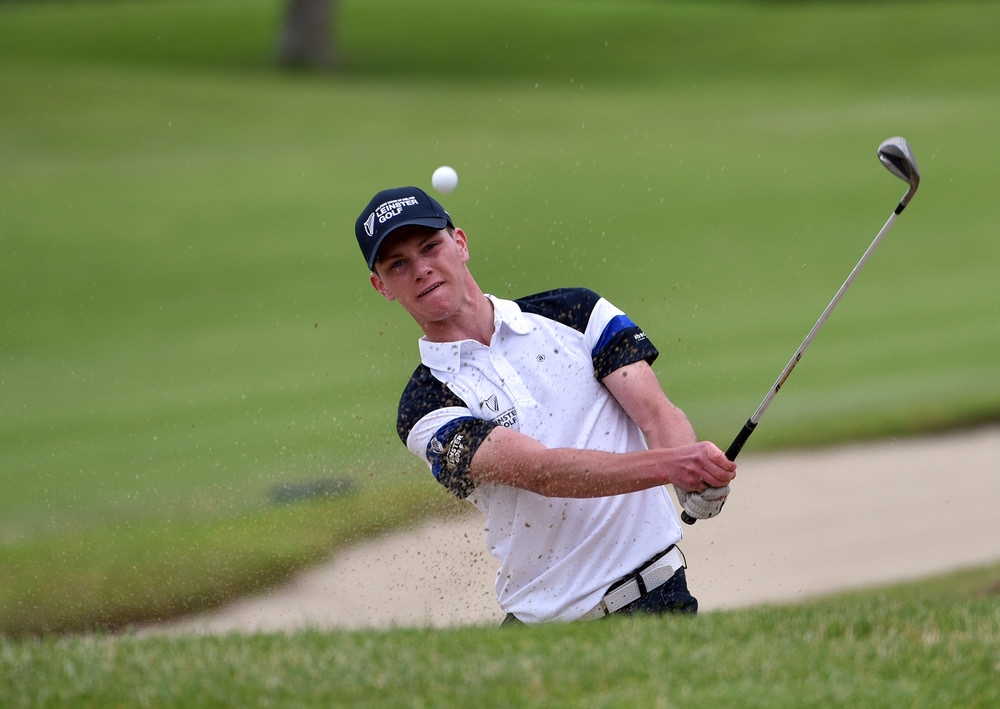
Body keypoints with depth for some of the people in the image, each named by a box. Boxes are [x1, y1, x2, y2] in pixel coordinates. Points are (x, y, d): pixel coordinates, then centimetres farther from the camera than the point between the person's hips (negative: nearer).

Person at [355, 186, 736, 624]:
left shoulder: (576, 314, 10)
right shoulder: (425, 411, 0)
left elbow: (657, 414, -2)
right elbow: (541, 471, -15)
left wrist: (695, 478, -26)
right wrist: (669, 464, -31)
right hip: (540, 619, 0)